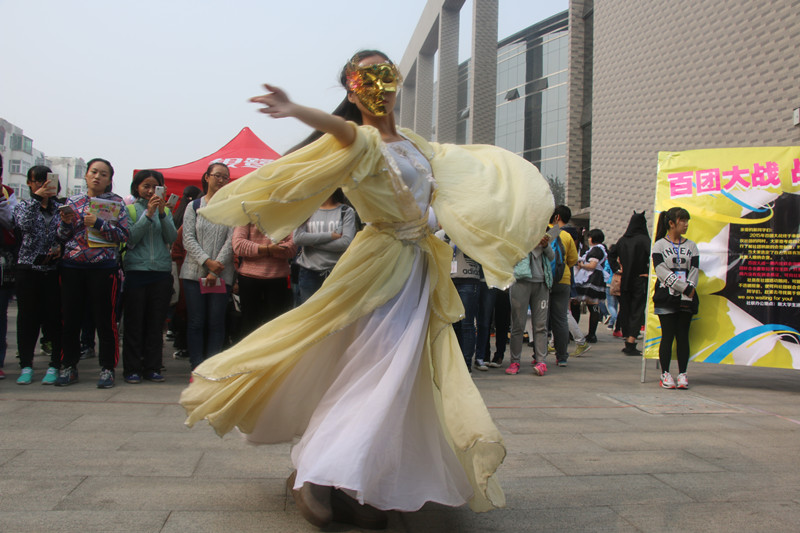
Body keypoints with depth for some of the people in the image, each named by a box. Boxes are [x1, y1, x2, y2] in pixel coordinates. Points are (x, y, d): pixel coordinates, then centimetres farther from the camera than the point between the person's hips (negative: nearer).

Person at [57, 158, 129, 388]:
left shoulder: (116, 203, 5)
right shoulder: (73, 201, 13)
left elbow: (124, 234, -5)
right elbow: (62, 236, 13)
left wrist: (98, 223, -15)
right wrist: (66, 222, -7)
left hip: (104, 266, -3)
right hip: (72, 265, 3)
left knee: (105, 318, -2)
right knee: (69, 317, 5)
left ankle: (107, 368, 7)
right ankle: (69, 366, 18)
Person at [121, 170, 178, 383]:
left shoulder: (165, 210, 13)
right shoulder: (129, 209, 5)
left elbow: (172, 238, 1)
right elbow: (130, 239, -8)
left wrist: (162, 213, -10)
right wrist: (148, 214, -13)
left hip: (162, 271, 3)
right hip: (136, 270, -3)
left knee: (156, 322, 5)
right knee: (134, 322, 0)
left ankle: (152, 367, 12)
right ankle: (132, 369, 7)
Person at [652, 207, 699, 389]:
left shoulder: (691, 246, 12)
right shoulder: (659, 245, 1)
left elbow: (694, 271, 5)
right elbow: (662, 272, -9)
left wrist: (689, 290, -11)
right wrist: (685, 288, -13)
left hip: (686, 299, 3)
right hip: (666, 298, -3)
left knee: (683, 336, 3)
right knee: (668, 336, -2)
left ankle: (682, 374, 10)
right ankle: (665, 374, 6)